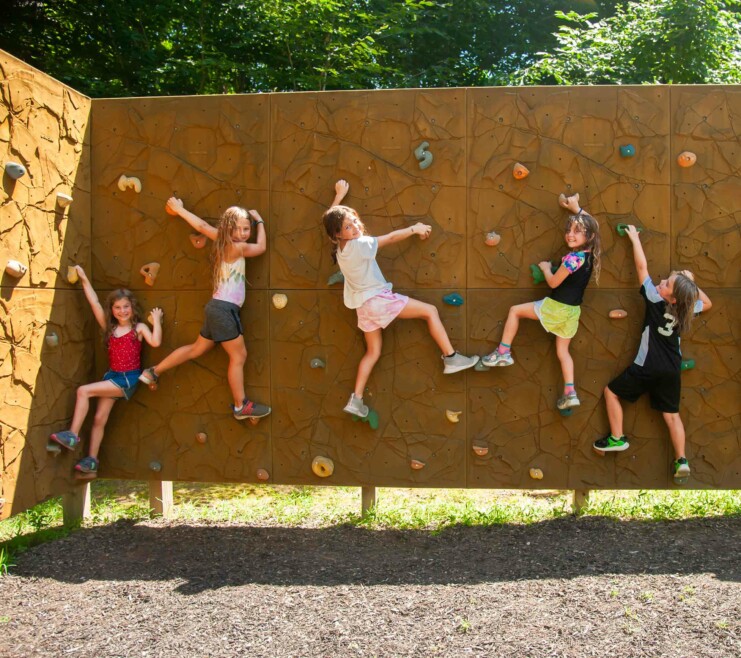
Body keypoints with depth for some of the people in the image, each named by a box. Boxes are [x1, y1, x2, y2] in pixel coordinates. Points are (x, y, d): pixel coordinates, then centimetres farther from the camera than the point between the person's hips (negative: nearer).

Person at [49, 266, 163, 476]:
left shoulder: (139, 328, -4)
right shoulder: (109, 328, 8)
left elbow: (155, 342, -21)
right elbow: (95, 303, 3)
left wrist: (156, 320, -18)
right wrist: (84, 279, 1)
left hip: (129, 379, -5)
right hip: (112, 376, 5)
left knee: (84, 391, -20)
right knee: (99, 418, 3)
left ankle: (73, 435, -14)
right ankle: (91, 460, 11)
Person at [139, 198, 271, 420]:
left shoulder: (224, 242, 10)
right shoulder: (236, 247, -13)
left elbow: (202, 226, 17)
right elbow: (261, 247, 1)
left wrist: (179, 210, 30)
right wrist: (260, 221, 14)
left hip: (219, 308, 9)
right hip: (224, 309, -9)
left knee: (197, 349, 20)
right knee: (239, 356, -1)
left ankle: (153, 372, 28)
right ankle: (241, 406, 7)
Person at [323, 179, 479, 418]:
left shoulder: (339, 248, 3)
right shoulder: (360, 245, -19)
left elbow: (333, 218, 22)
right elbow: (391, 237, -12)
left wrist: (340, 195, 28)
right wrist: (415, 228, 2)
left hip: (363, 305, 8)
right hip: (378, 299, -8)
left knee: (373, 352, 15)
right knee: (430, 311, 0)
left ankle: (356, 400, 9)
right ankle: (451, 359, -2)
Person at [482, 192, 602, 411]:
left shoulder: (572, 258, -23)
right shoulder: (590, 253, 0)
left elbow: (553, 282, -13)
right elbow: (589, 222, 19)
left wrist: (545, 267, 4)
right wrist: (576, 208, 19)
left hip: (556, 307, -8)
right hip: (572, 310, 8)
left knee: (515, 311, 10)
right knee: (562, 351, 16)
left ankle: (503, 353, 10)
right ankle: (570, 393, 7)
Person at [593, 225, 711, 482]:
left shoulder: (655, 300, -15)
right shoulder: (685, 309, -1)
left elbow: (642, 266, -8)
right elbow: (707, 302, 24)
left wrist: (634, 237, 1)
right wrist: (691, 283, 12)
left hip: (648, 368, -6)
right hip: (672, 371, 6)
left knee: (611, 392, 10)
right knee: (671, 414, 11)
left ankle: (617, 439, 9)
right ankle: (681, 460, 2)